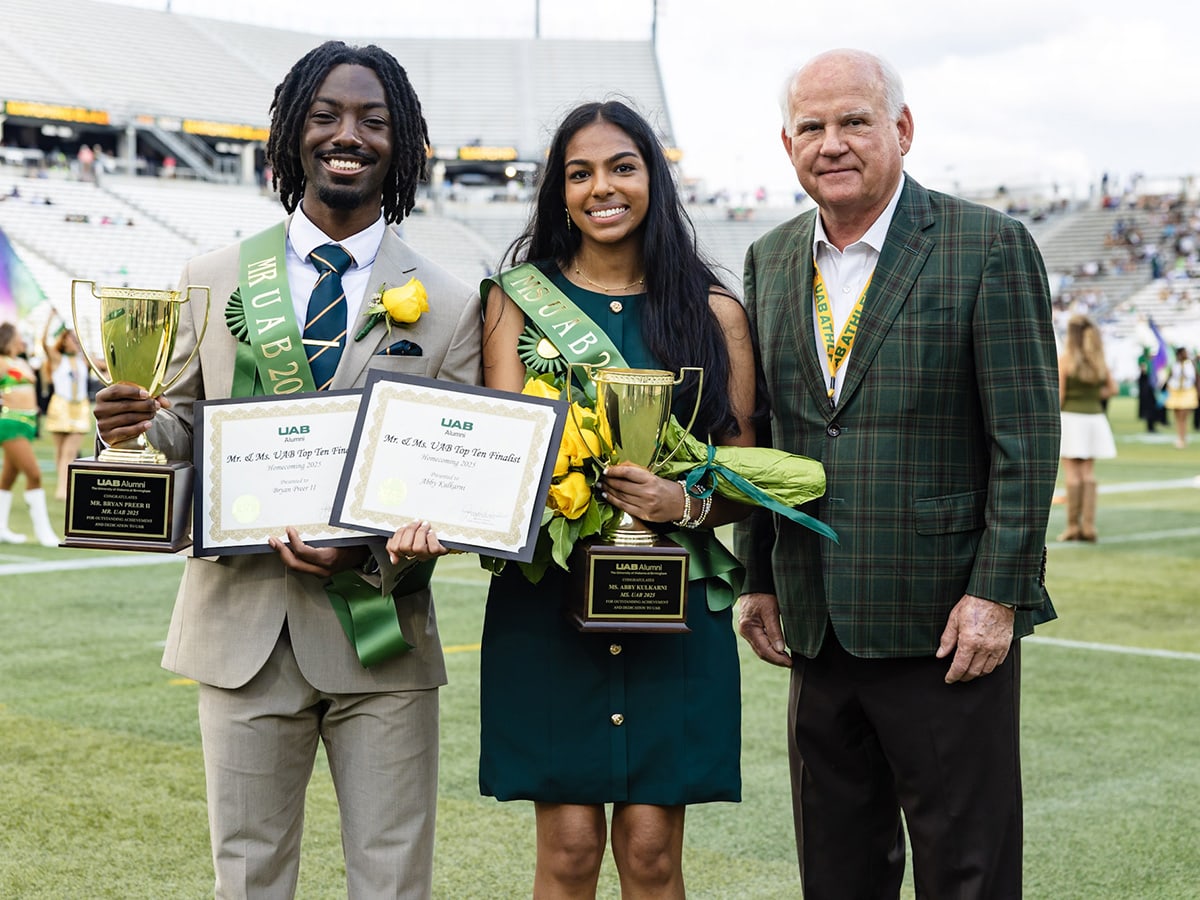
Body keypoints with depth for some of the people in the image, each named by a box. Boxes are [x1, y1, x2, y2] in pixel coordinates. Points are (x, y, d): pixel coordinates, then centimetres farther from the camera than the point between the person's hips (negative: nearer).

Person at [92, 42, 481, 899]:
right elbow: (189, 433, 11)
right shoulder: (215, 281, 7)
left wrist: (371, 552, -16)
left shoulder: (450, 305, 2)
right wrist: (139, 426, -12)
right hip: (243, 627, 1)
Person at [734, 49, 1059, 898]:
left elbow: (1027, 437, -10)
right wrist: (758, 579, 11)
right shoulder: (771, 260, 10)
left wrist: (996, 595, -15)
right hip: (817, 627, 5)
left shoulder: (989, 246, -7)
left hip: (947, 626, -5)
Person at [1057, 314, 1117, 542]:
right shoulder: (1099, 360, 6)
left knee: (1072, 474, -2)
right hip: (1094, 417, 5)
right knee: (1088, 472, 8)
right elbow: (1112, 388, 9)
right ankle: (1088, 525, 6)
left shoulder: (1065, 359, -9)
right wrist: (1093, 395, 13)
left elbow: (1058, 394, -10)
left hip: (1071, 416, -5)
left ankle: (1073, 525, -1)